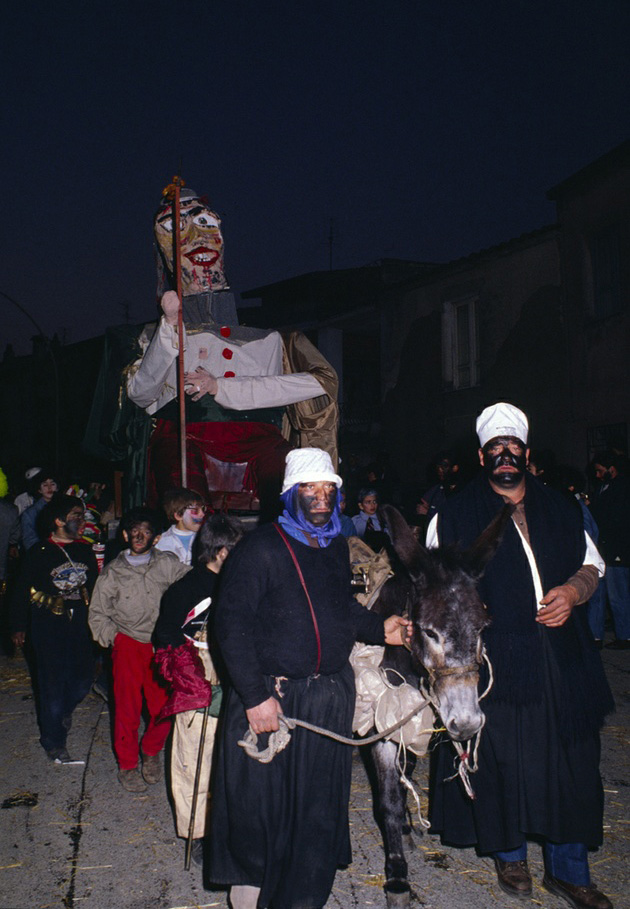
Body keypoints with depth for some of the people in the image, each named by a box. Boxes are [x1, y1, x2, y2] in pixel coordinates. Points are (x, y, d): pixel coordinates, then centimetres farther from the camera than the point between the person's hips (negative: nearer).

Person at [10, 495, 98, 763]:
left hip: (79, 623, 4)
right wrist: (19, 626, 3)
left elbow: (93, 586, 16)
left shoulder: (85, 550, 7)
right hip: (48, 625, -4)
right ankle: (54, 742, 16)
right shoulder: (39, 553, -6)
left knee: (83, 676, 6)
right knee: (53, 682, 0)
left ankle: (63, 710, 39)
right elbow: (22, 591, 0)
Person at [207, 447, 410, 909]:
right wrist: (256, 696, -20)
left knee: (319, 805, 16)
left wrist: (379, 629, 3)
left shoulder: (337, 546, 7)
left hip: (332, 694, 6)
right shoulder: (260, 548, -14)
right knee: (258, 802, 8)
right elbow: (232, 625, -16)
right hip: (270, 695, -6)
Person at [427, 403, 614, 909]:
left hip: (562, 661, 3)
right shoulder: (457, 514, 4)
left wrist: (572, 592, -4)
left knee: (571, 763, 7)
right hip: (494, 662, -3)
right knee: (501, 759, 6)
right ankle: (510, 855, 30)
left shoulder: (560, 509, 13)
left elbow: (591, 565, 17)